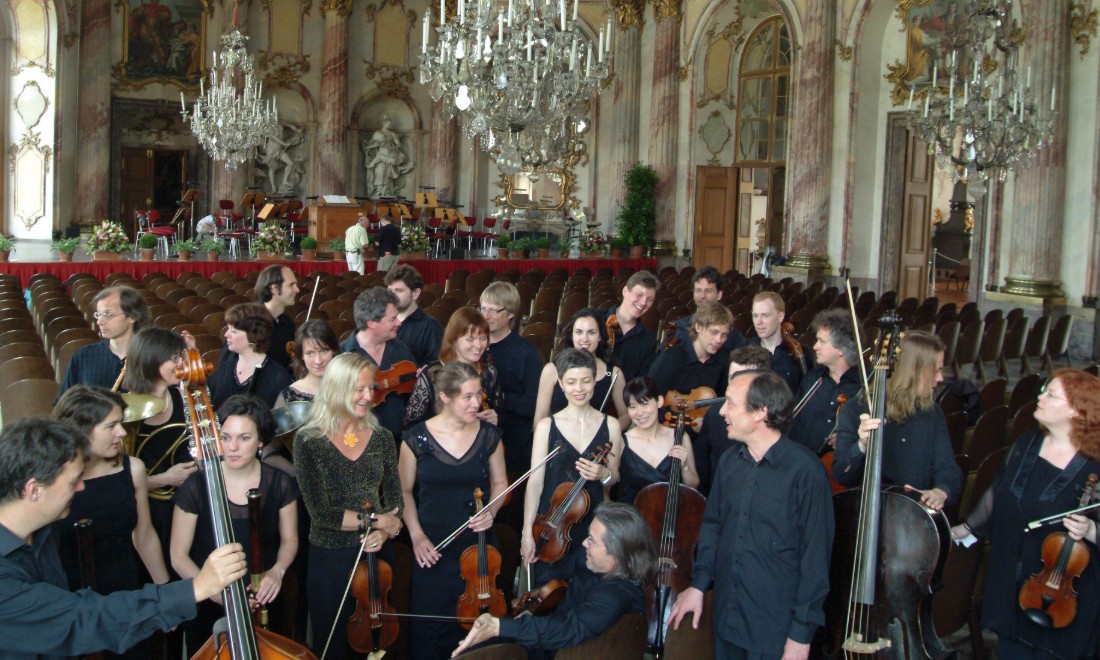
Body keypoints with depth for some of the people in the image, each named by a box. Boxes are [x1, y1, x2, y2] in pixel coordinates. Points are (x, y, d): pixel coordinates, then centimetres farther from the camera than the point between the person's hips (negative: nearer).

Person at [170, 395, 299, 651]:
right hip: (208, 609, -1)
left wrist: (278, 570, -14)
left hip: (263, 602, 1)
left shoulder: (279, 483, -9)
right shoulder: (196, 487, -14)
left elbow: (289, 539, 6)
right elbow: (179, 556, -8)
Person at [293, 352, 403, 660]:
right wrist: (375, 520, -15)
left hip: (375, 555, 3)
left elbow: (395, 500, 3)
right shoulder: (308, 441, -9)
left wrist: (384, 533, -15)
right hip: (329, 558, -3)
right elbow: (320, 512, -14)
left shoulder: (382, 438, 2)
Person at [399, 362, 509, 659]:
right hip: (433, 548, -1)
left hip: (478, 543, 1)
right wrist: (416, 535, -7)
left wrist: (491, 511, -9)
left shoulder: (489, 435, -2)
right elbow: (405, 491, 3)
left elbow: (500, 483, 10)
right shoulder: (417, 439, -8)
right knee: (430, 626, 6)